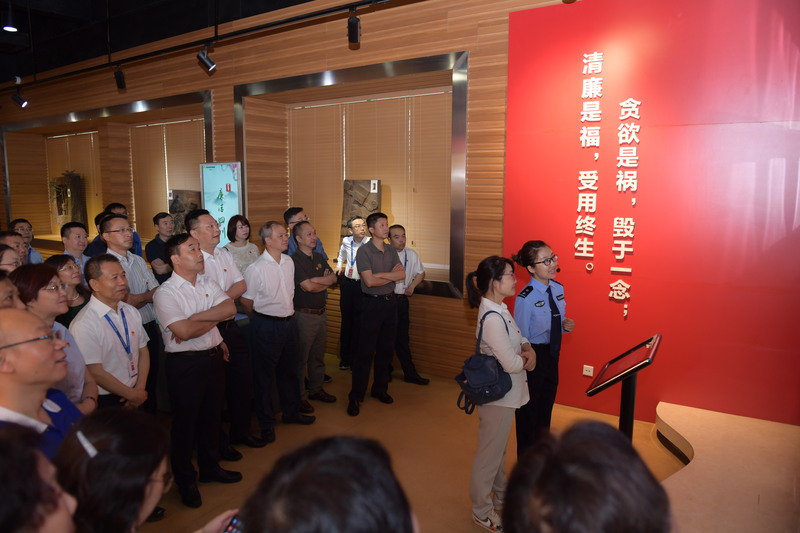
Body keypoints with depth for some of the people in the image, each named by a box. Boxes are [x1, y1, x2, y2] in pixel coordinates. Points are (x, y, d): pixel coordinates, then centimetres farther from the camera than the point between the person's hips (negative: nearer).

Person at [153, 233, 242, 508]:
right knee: (185, 422, 10)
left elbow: (230, 308, -10)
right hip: (185, 364, -6)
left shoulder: (209, 284, 5)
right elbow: (183, 332, -25)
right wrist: (215, 318, -11)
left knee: (212, 415, 21)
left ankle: (210, 467, 42)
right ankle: (185, 481, 31)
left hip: (213, 357, 6)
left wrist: (196, 318, -20)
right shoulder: (166, 293, -14)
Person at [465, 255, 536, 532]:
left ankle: (499, 495, 47)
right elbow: (512, 364, -30)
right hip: (497, 394, -10)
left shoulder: (499, 309, 3)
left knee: (499, 448, 26)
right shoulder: (492, 317, -29)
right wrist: (524, 359, -9)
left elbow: (518, 336, 15)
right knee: (489, 452, 8)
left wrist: (528, 349, -6)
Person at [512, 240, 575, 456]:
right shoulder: (526, 298, -24)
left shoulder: (558, 288, -2)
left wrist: (566, 325, -9)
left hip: (552, 355, 7)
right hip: (534, 356, -7)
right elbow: (521, 338, -17)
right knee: (528, 413, 11)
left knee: (546, 408, 23)